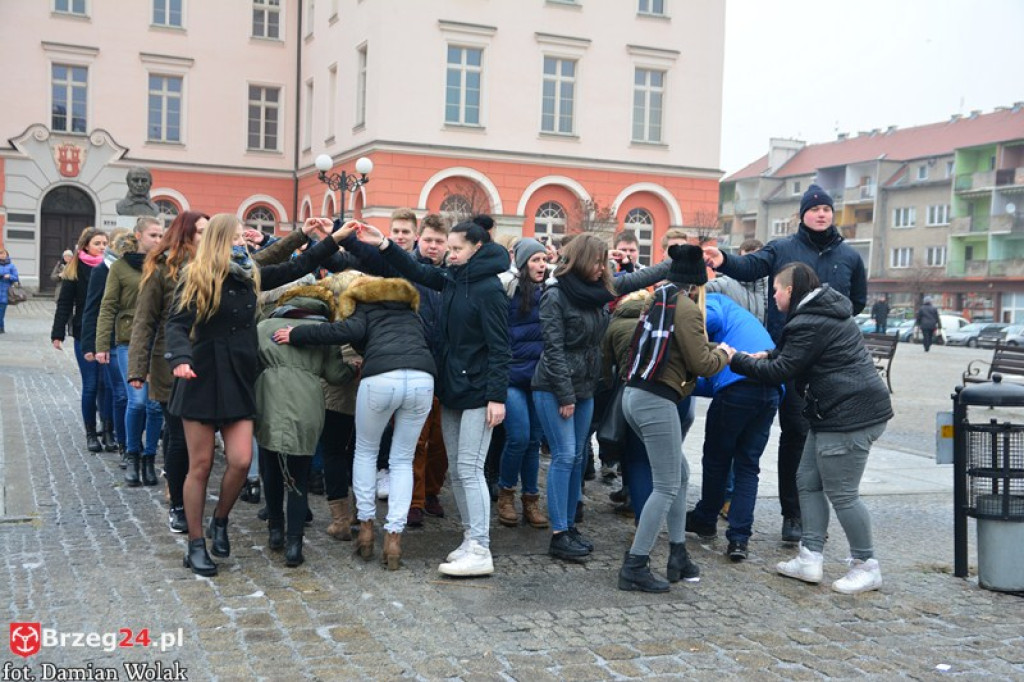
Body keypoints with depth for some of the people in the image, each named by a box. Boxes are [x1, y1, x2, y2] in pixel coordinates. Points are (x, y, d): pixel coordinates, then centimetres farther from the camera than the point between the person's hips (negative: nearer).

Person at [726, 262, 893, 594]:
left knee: (841, 493, -2)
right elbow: (797, 352, 28)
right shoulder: (826, 312, 14)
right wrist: (768, 355, 12)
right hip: (835, 415, 11)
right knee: (808, 481, 13)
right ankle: (810, 558, 15)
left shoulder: (810, 324, -19)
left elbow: (779, 372, -15)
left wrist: (735, 359, -4)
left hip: (849, 416, -11)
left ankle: (866, 567, 10)